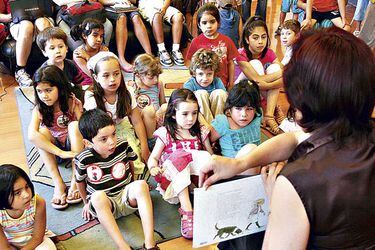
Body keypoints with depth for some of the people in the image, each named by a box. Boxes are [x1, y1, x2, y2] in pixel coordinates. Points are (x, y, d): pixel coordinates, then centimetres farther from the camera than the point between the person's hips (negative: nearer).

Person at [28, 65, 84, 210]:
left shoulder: (72, 103, -15)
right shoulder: (39, 110, -14)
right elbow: (31, 135, -32)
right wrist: (61, 153, -41)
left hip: (74, 146, -1)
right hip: (52, 150, 1)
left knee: (74, 125, -30)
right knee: (42, 131, -28)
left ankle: (75, 181, -31)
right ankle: (58, 184, -32)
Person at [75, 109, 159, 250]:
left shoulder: (123, 146, -12)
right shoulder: (83, 160, -18)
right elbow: (80, 181, 2)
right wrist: (87, 203, 14)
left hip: (126, 197, 2)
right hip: (101, 203, -2)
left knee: (141, 185, -29)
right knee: (98, 196, -36)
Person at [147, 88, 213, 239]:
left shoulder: (201, 132, 13)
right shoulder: (165, 133, 5)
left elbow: (210, 155, 15)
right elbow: (153, 157, 4)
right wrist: (153, 168, -19)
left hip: (198, 176, 2)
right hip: (172, 177, -2)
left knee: (204, 157, -27)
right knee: (178, 157, -34)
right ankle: (187, 211, -39)